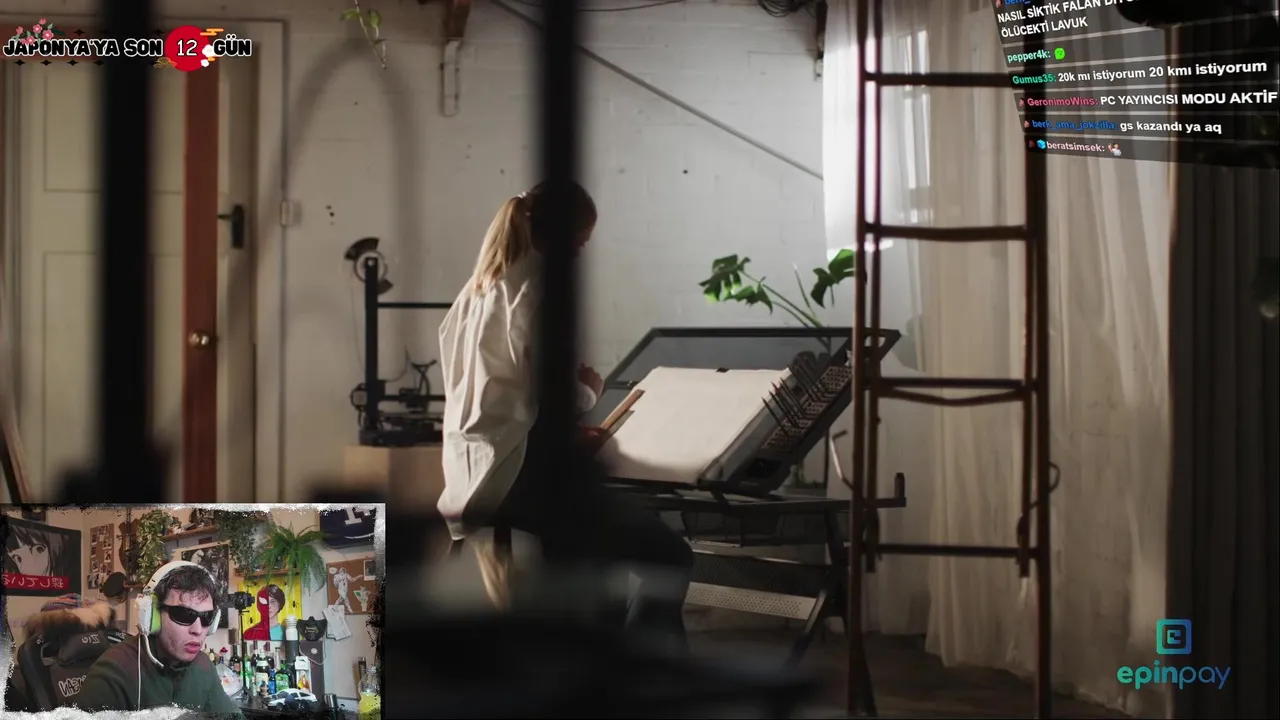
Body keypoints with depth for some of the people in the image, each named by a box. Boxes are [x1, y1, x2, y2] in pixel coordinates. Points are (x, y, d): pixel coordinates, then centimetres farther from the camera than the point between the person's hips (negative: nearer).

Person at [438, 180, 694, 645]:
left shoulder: (480, 288, 16)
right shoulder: (536, 289, -12)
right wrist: (588, 389, 3)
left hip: (474, 472, 10)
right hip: (515, 472, -10)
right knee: (668, 557, -9)